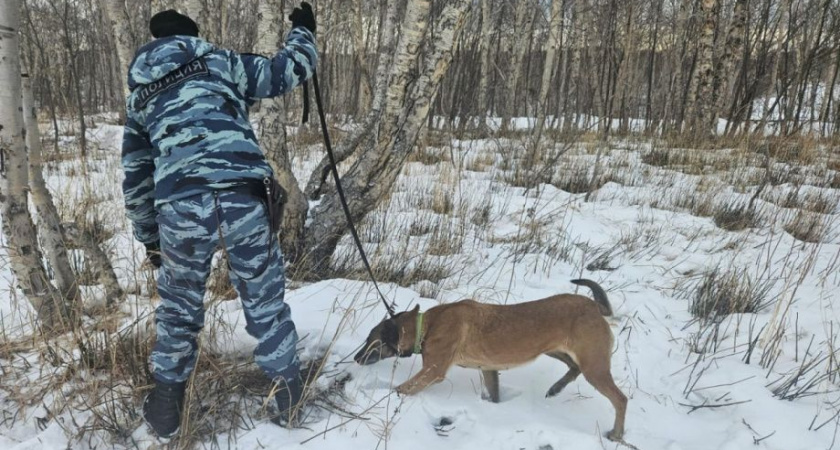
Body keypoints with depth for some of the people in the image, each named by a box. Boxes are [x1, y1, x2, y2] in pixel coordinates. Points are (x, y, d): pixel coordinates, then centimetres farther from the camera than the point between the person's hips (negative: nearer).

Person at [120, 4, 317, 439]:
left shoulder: (138, 96, 27)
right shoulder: (218, 61, 18)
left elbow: (135, 177, 29)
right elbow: (285, 72, 18)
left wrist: (148, 237, 37)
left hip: (179, 205, 2)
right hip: (243, 195, -2)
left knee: (178, 309, 22)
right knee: (266, 301, 14)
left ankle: (166, 406, 32)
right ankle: (289, 392, 27)